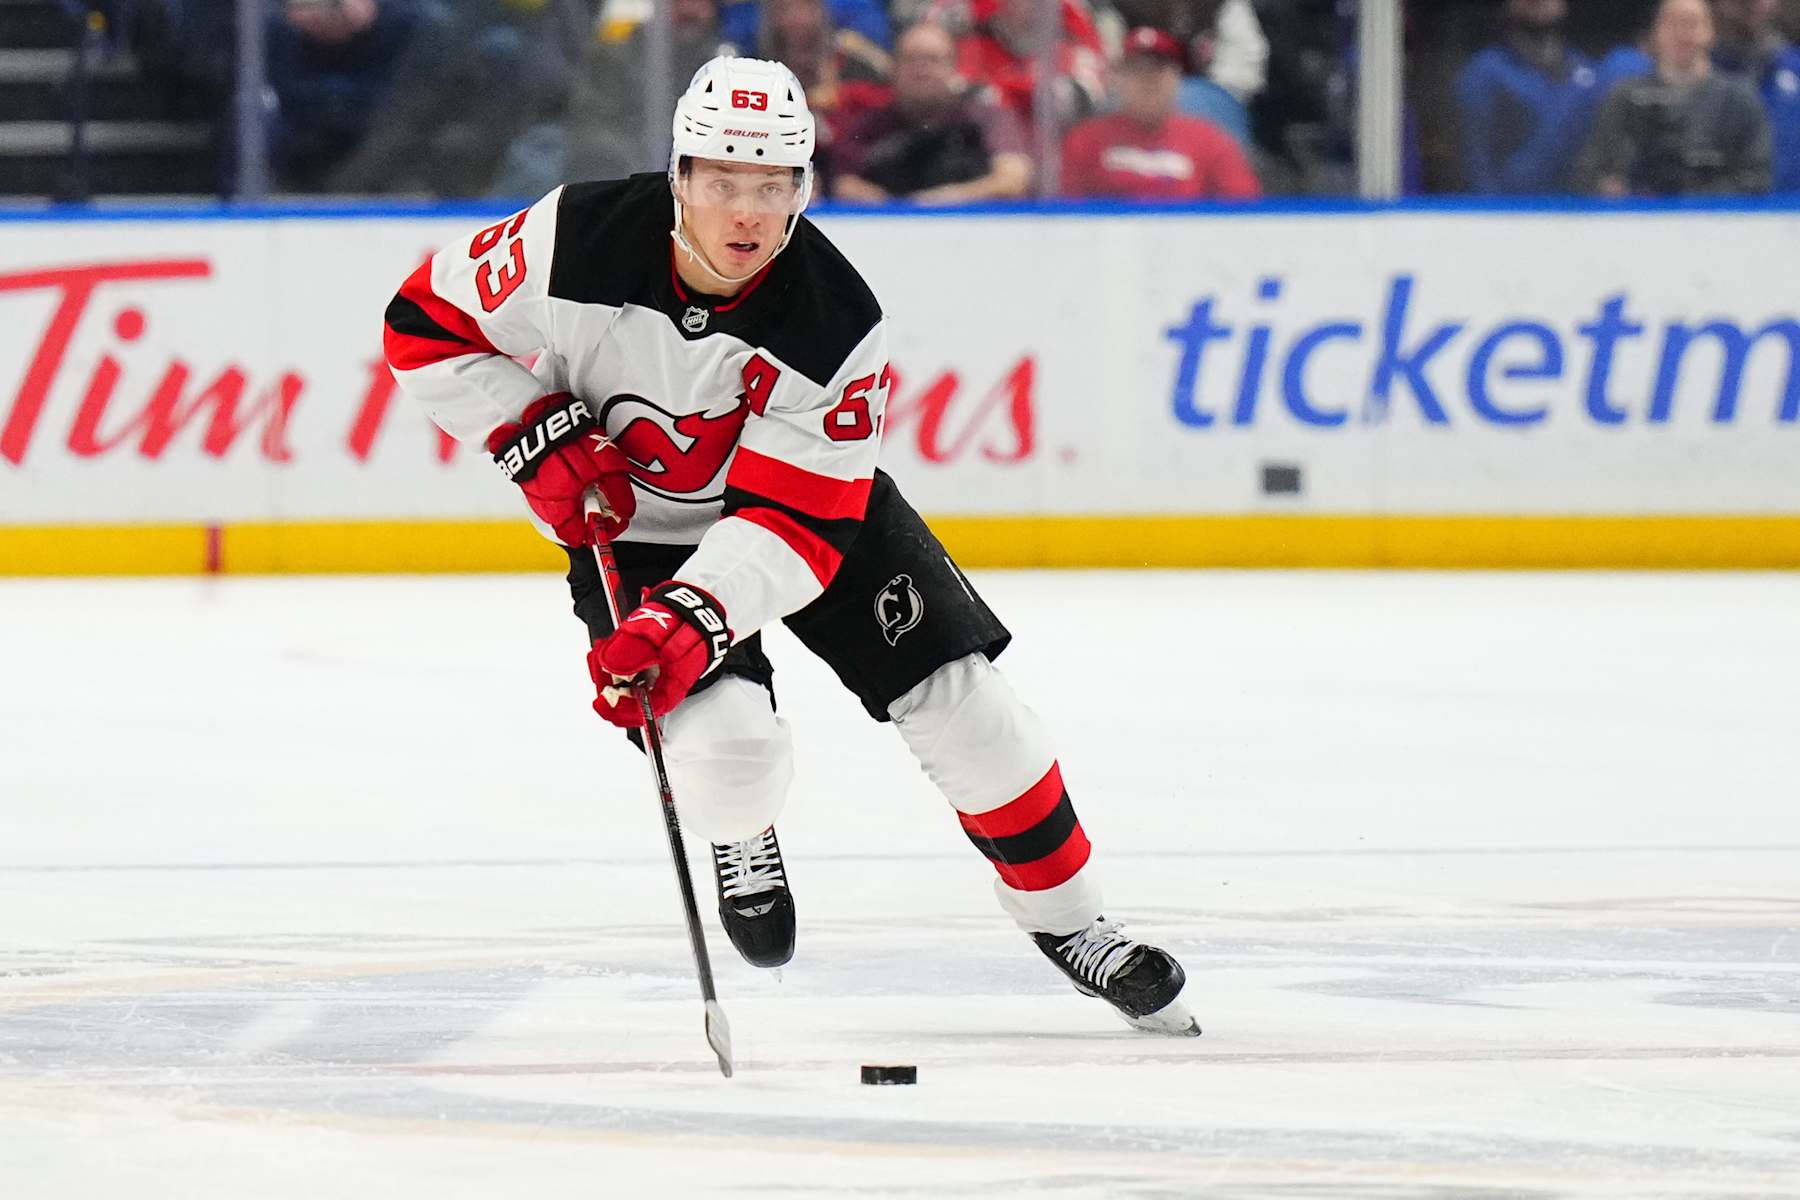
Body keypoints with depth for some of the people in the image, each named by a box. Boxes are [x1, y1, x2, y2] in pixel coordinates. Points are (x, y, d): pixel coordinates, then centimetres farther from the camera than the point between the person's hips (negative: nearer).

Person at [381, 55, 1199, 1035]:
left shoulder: (833, 322, -28)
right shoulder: (578, 243, -29)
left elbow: (797, 524, -27)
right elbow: (426, 322, -14)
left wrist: (693, 617, -41)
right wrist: (538, 439, -22)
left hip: (811, 490, 1)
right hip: (629, 519, -1)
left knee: (958, 698, -7)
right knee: (728, 753, -22)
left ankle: (1068, 923, 14)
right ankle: (739, 833, 17)